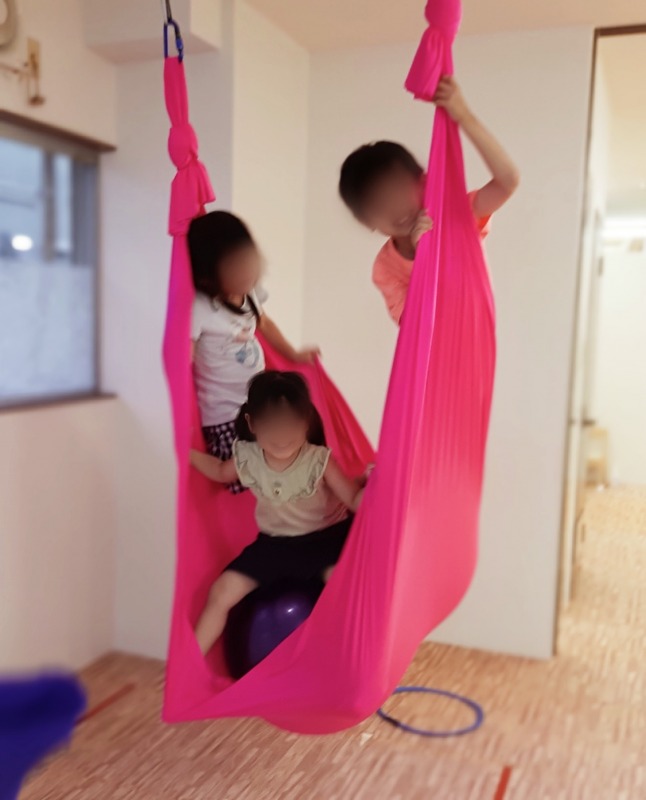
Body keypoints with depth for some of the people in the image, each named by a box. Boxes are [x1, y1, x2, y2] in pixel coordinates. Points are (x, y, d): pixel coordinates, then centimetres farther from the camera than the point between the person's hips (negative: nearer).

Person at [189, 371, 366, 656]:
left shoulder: (319, 460, -22)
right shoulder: (246, 457, -11)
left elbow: (355, 500, -19)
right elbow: (221, 472, 14)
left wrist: (371, 486, -40)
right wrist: (189, 453, 2)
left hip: (323, 538, -3)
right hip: (273, 543, 4)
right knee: (221, 593, -2)